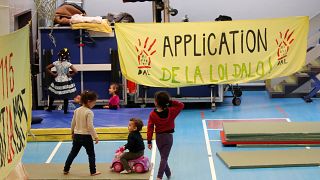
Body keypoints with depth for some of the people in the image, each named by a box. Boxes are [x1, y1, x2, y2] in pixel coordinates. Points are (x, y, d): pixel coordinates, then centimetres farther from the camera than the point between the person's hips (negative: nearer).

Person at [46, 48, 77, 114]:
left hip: (58, 81, 2)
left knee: (52, 95, 19)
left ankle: (50, 108, 27)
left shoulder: (56, 63, -6)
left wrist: (53, 74, 2)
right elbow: (75, 71, -21)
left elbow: (47, 68, -1)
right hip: (66, 82, -2)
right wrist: (70, 75, -6)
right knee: (66, 97, 8)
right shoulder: (68, 64, -14)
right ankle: (65, 110, 12)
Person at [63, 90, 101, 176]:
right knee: (91, 154, 7)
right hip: (86, 136, -6)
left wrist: (72, 132, 24)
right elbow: (90, 126, -20)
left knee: (73, 153, 16)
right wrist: (95, 136, -13)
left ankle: (66, 169, 20)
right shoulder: (89, 112, -17)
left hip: (77, 135, 6)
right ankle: (93, 171, 9)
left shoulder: (77, 110, 3)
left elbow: (73, 123, 10)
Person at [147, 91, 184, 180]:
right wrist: (171, 102, -8)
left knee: (163, 157, 19)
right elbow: (181, 105, -1)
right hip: (168, 137, -1)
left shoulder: (152, 114, -12)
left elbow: (150, 128, -10)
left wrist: (149, 141, -4)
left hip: (158, 137, 1)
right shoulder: (171, 111, -11)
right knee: (164, 158, -2)